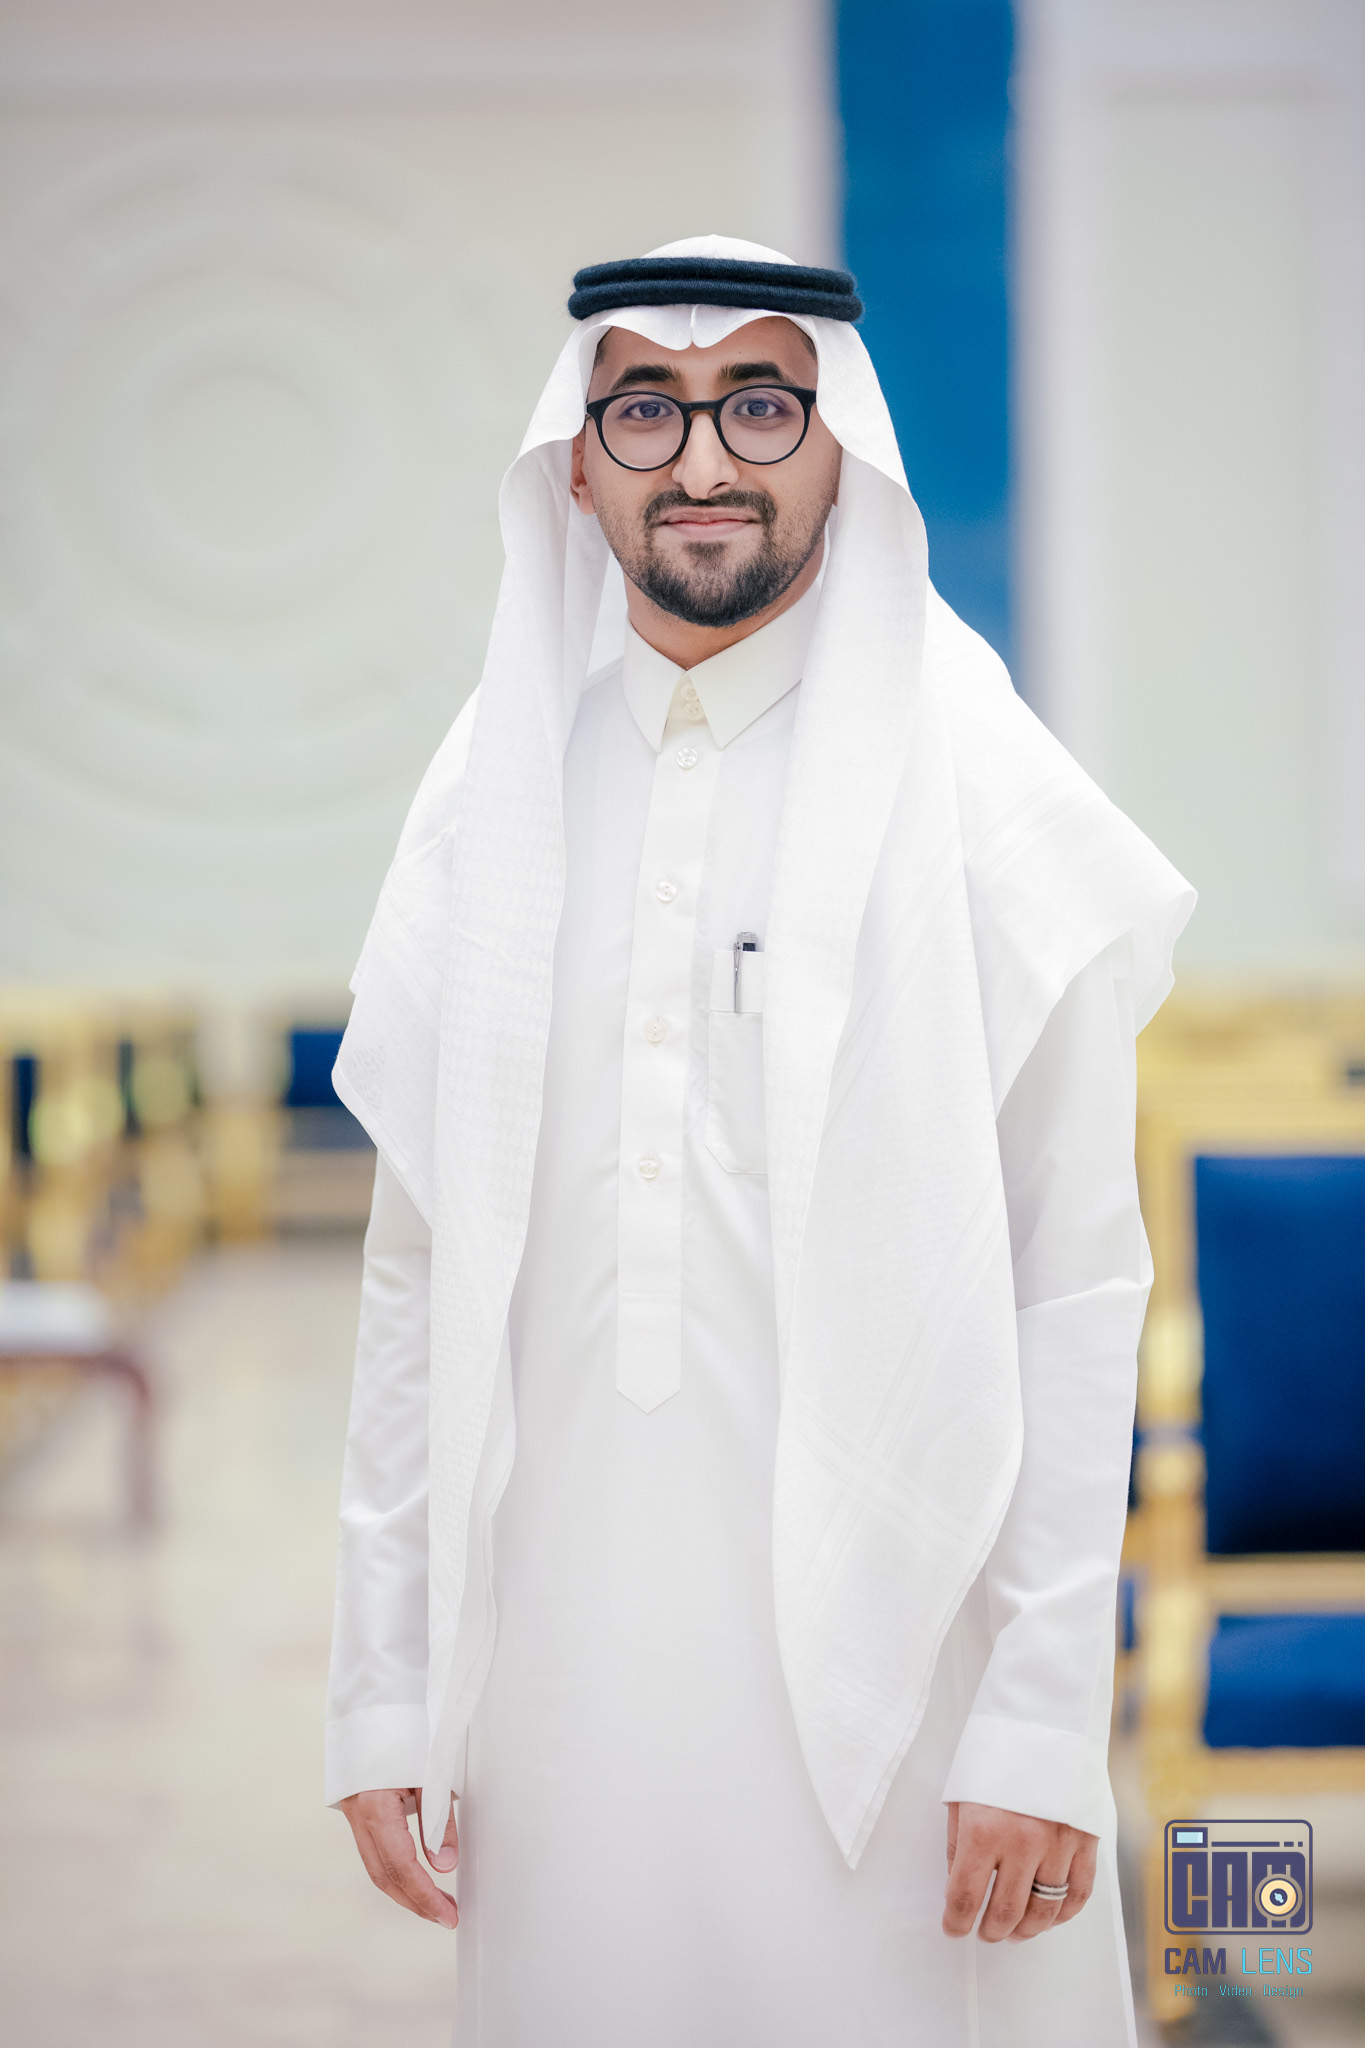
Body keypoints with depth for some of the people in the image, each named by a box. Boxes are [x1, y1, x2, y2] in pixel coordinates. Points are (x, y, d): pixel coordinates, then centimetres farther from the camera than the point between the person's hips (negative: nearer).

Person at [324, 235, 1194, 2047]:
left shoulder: (981, 805, -3)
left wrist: (1045, 1723, -10)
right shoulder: (492, 805, 7)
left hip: (880, 1643, -3)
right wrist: (382, 1687, 4)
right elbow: (422, 1271, 8)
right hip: (562, 1660, 3)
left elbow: (1076, 1289, -6)